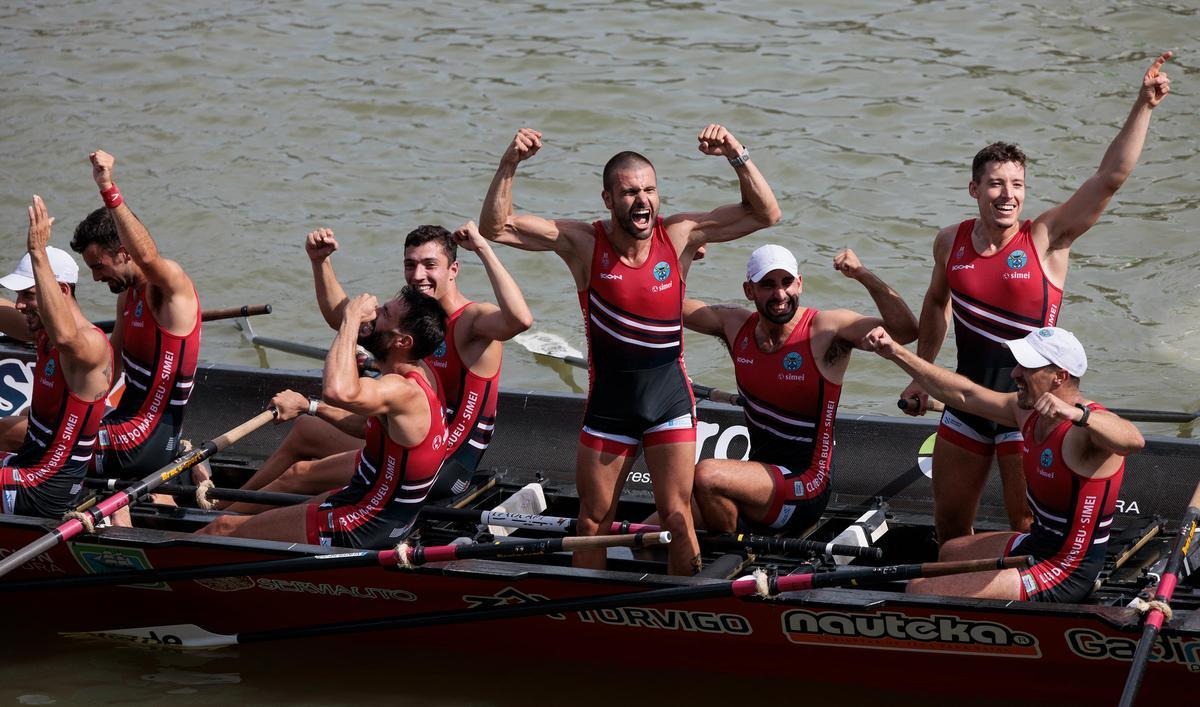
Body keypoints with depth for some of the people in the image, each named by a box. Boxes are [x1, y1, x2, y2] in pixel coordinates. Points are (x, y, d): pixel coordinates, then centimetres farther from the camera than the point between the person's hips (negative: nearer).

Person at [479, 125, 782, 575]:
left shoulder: (678, 237, -8)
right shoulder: (583, 244, -11)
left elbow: (764, 214, -7)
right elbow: (494, 227, -14)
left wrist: (736, 156, -21)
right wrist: (510, 164, -27)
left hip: (670, 401, 0)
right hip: (608, 401, 1)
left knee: (676, 517, -3)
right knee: (593, 522, 10)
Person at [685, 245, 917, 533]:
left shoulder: (826, 329, -13)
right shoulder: (736, 326, 3)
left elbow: (906, 330, -23)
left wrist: (863, 274, -32)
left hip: (805, 487, -7)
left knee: (706, 475, -26)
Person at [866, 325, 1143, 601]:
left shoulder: (1088, 426, -27)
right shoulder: (1029, 411, 2)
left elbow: (1133, 440, -48)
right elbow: (965, 395, 9)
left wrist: (1076, 413, -64)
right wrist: (896, 353, 7)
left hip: (1065, 575, -10)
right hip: (1037, 542, 10)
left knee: (920, 590, -13)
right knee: (950, 551, 37)